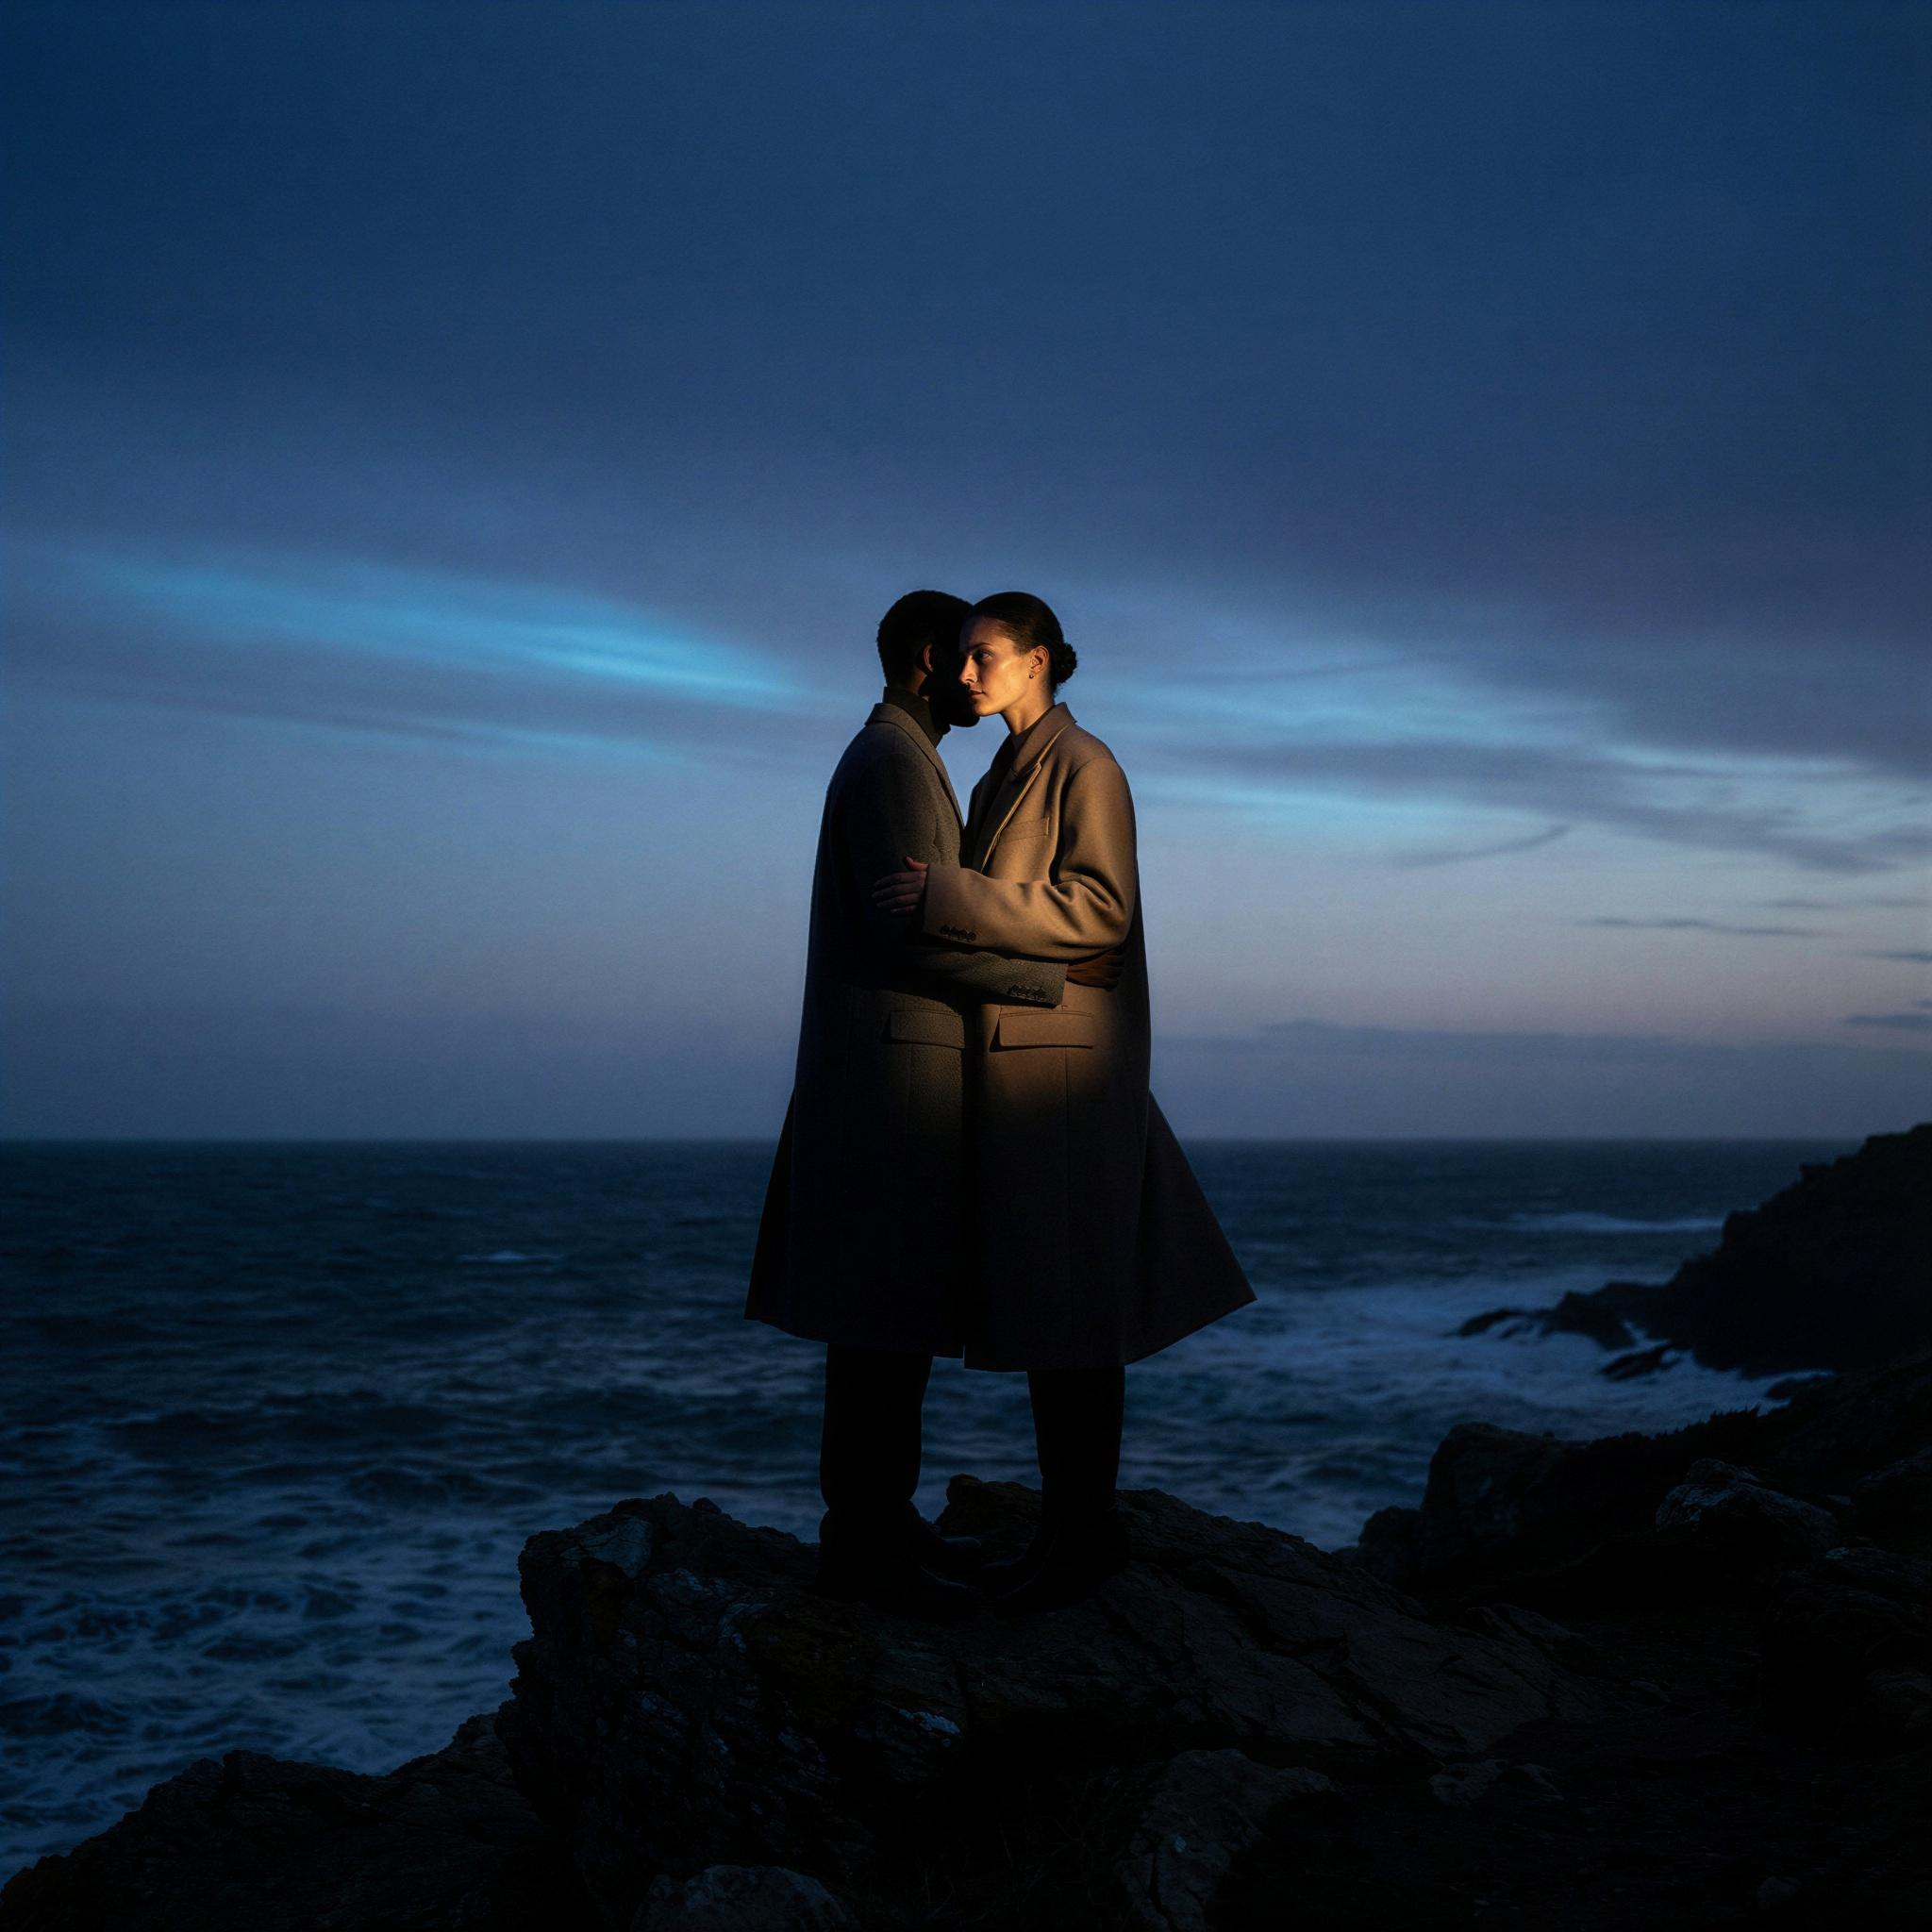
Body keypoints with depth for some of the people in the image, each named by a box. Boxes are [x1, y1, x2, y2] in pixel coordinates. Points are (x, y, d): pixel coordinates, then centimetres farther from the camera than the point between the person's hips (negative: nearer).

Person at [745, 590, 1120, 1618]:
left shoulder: (896, 763, 22)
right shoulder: (891, 760, -11)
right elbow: (915, 927, -20)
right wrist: (1055, 975, -13)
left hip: (893, 1072, 11)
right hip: (894, 1068, -11)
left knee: (897, 1310, 11)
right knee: (887, 1311, -10)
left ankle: (880, 1516, 15)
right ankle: (858, 1535, -8)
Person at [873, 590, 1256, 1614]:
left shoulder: (1084, 765, -8)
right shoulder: (1003, 779, 19)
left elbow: (1102, 909, -20)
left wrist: (948, 896, -23)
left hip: (1062, 1061, -9)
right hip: (1019, 1067, 9)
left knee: (1067, 1308, -7)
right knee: (1039, 1303, 9)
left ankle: (1086, 1530, 0)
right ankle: (1073, 1526, 15)